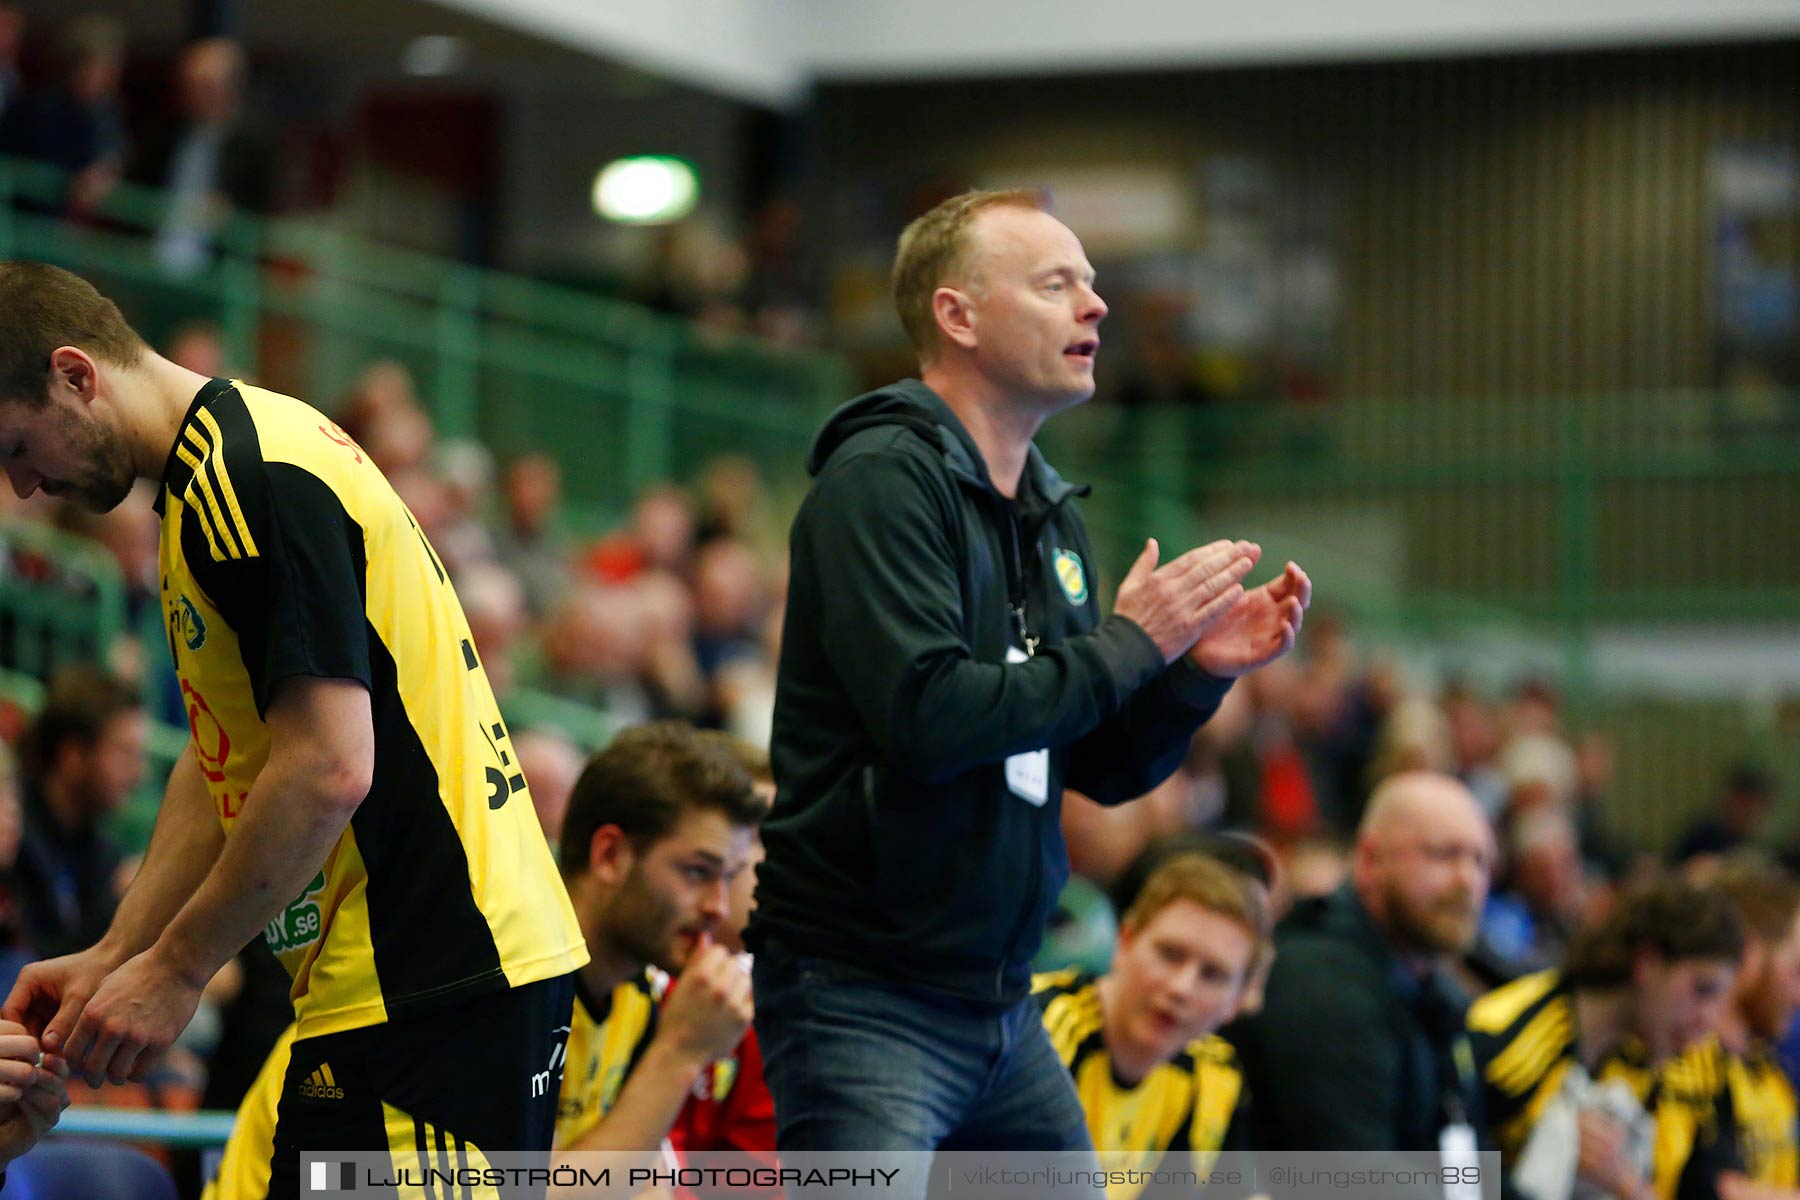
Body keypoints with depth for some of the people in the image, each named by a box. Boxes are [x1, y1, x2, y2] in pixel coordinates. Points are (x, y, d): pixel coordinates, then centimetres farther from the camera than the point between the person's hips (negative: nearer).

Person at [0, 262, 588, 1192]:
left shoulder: (250, 480, -16)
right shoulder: (218, 477, 17)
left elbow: (329, 771, -22)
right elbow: (224, 760, 22)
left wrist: (173, 972, -14)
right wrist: (114, 957, 14)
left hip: (436, 988, -11)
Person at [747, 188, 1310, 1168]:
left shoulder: (1053, 515, 14)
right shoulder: (882, 479, -13)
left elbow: (1105, 770, 18)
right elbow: (930, 715, -26)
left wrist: (1197, 670, -1)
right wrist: (1127, 645, -15)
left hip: (999, 1003, 9)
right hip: (864, 997, -9)